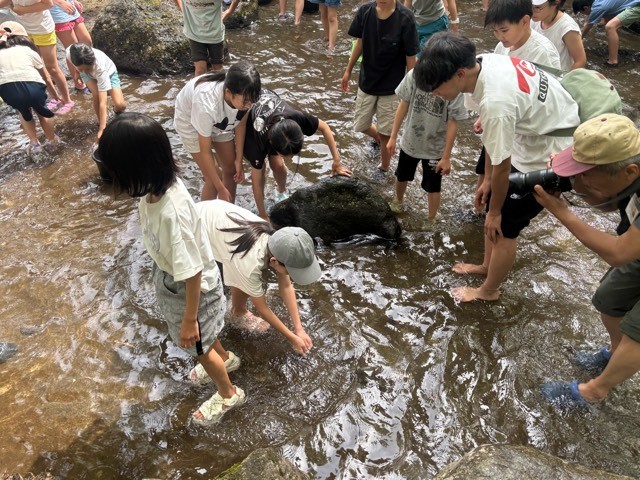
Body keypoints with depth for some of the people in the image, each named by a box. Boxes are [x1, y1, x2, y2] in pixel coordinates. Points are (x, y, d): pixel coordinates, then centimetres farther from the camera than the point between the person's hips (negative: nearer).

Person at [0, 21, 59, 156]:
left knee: (23, 112, 33)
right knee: (41, 110, 30)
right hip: (32, 87, -1)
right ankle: (52, 140, 45)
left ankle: (34, 143, 29)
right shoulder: (29, 51, 24)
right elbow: (46, 78, 33)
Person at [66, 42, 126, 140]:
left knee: (120, 105, -23)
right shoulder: (70, 52, -39)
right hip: (89, 75, 3)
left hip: (108, 72, -3)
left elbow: (103, 102, -46)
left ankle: (117, 111, 16)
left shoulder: (100, 66, -45)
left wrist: (102, 129, -48)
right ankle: (100, 123, -1)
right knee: (96, 94, -28)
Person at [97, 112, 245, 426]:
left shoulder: (172, 211, -40)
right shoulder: (160, 185, -15)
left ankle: (228, 394, 47)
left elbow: (192, 272, -30)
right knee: (204, 338, 32)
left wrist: (189, 319, -18)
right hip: (171, 276, 8)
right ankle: (225, 359, 63)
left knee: (199, 346, 19)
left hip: (189, 288, -7)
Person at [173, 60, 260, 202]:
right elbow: (205, 151, -29)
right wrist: (221, 188, -23)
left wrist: (239, 158, -8)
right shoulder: (206, 104, -44)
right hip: (190, 121, -5)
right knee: (212, 179, -7)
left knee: (231, 169, 7)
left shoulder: (244, 94, -32)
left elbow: (240, 123, -9)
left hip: (219, 121, 5)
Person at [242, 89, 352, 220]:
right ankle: (260, 210, 9)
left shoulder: (296, 117, -40)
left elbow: (324, 127, -18)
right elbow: (257, 181, -31)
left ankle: (281, 192, 28)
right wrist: (263, 216, -25)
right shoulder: (259, 140, -43)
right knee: (260, 167, -13)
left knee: (278, 165, -4)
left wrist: (336, 161, -19)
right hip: (245, 121, -3)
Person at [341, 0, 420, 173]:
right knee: (360, 126, 16)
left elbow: (411, 57, -15)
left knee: (386, 133, 7)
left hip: (392, 87, -4)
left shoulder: (405, 18, -22)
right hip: (367, 81, 4)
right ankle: (378, 138, 50)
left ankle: (384, 169, 31)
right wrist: (348, 70, 13)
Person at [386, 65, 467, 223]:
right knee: (401, 177, 26)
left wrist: (446, 157, -11)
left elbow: (452, 123, -16)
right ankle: (398, 201, 55)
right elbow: (404, 105, -5)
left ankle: (431, 221, 36)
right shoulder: (414, 74, -18)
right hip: (410, 141, 3)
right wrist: (393, 137, 0)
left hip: (436, 148, -3)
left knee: (433, 188, 15)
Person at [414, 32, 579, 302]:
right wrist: (487, 180, 9)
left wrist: (495, 212, -7)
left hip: (549, 156, -8)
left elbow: (502, 166, -23)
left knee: (504, 226, 4)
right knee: (492, 204, 18)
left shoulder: (495, 102, -37)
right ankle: (487, 265, 42)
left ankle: (488, 291, 27)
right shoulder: (484, 62, -10)